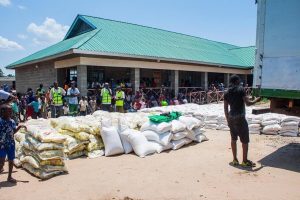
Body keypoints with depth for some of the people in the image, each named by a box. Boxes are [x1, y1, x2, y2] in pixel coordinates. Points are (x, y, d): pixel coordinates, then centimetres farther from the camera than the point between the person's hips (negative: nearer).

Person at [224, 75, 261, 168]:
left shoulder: (227, 93, 8)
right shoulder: (241, 89, -8)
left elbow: (225, 108, 8)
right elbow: (248, 103, -12)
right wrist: (256, 100, 7)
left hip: (231, 118, 6)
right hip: (240, 118, -6)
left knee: (233, 139, 14)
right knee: (245, 140, 6)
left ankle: (235, 160, 20)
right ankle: (245, 161, 13)